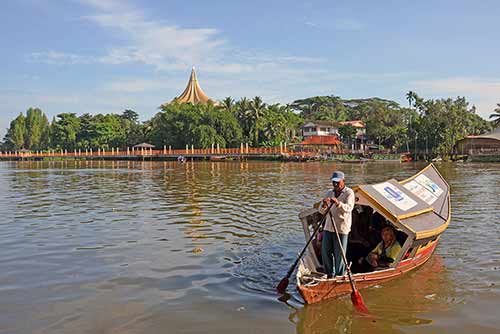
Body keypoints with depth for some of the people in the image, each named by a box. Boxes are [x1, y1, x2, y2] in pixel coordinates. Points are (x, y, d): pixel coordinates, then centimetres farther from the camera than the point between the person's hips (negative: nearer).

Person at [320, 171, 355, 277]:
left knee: (339, 255, 1)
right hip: (328, 227, 5)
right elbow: (322, 212, 6)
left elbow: (349, 208, -22)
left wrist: (338, 203, -40)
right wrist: (324, 206, -17)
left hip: (341, 228, -5)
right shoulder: (329, 193, 11)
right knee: (325, 252, 9)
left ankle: (339, 276, 15)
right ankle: (329, 274, 25)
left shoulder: (349, 193, -4)